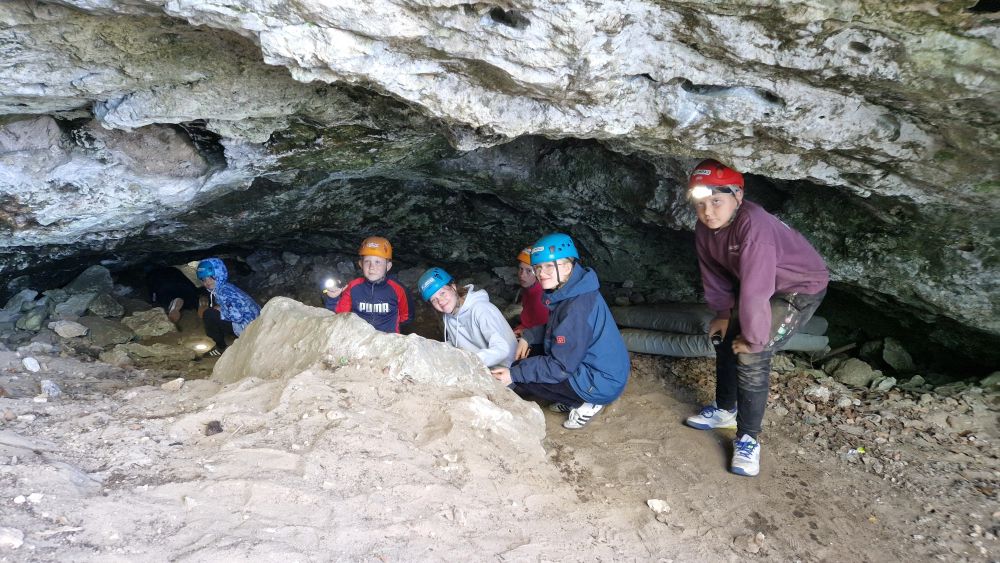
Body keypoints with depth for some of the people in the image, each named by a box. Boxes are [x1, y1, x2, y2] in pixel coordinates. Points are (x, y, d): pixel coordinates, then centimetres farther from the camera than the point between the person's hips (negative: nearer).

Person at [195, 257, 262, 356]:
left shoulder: (224, 291, -19)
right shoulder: (219, 288, 10)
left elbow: (237, 315, -28)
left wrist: (219, 311, -13)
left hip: (248, 328, -10)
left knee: (208, 314, -12)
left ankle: (221, 348, 4)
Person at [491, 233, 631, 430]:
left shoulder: (578, 307, -28)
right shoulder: (567, 293, 1)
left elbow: (561, 366, -26)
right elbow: (554, 329, 19)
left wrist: (514, 374, -22)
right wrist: (528, 338, 2)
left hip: (602, 383, -10)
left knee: (518, 377, -11)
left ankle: (586, 404, -2)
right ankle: (575, 399, 13)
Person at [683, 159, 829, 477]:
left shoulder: (753, 225, -39)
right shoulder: (705, 228, -12)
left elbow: (755, 290, -37)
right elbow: (714, 274, 2)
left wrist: (754, 338, -29)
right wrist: (723, 313, 1)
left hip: (801, 288, -9)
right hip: (757, 285, 9)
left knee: (751, 356, -18)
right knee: (724, 336, 14)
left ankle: (748, 439, -4)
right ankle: (725, 409, 35)